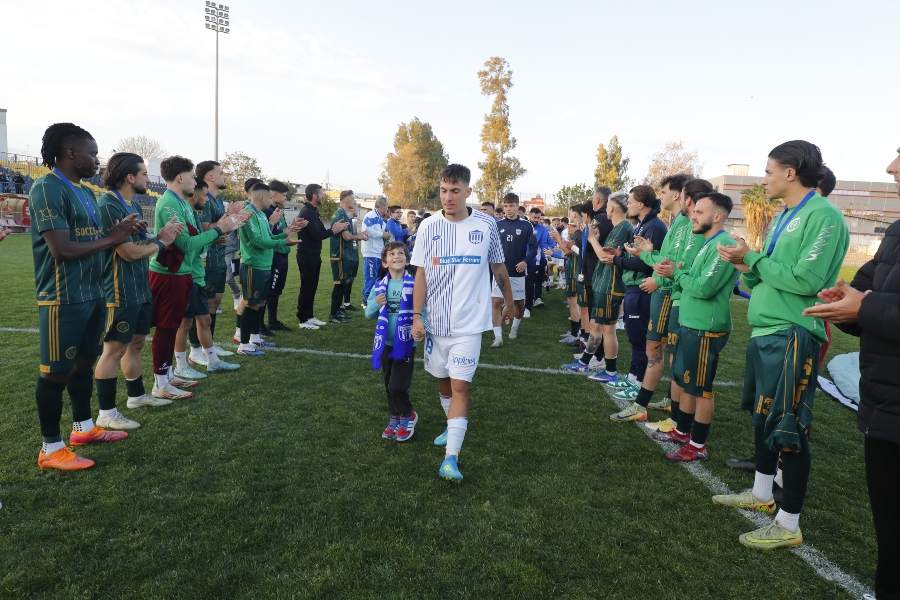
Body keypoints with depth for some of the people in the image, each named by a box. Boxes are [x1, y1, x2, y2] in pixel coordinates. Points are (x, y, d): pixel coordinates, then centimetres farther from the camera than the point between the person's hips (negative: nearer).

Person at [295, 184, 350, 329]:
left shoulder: (314, 211, 14)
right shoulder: (307, 212, -18)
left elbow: (320, 231, 12)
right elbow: (315, 235, -24)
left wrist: (337, 228, 0)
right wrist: (333, 231, -12)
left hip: (314, 255, 10)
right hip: (307, 255, -10)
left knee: (312, 286, 14)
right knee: (306, 287, -4)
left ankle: (309, 316, 22)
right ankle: (303, 320, 3)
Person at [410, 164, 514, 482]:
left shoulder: (486, 225, -5)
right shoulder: (428, 226, -2)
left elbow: (499, 268, 8)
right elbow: (421, 273, 2)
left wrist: (509, 304, 16)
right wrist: (416, 316, -4)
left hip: (469, 322, -3)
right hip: (436, 321, 3)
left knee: (460, 385, -10)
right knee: (442, 379, 16)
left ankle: (451, 458, -7)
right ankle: (453, 427, 41)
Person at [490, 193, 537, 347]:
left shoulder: (526, 226, -3)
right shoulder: (497, 225, 2)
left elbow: (533, 247, -2)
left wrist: (526, 261, -17)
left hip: (518, 272, 0)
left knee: (520, 302, 13)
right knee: (496, 302, -11)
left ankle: (515, 326, 40)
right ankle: (498, 337, -7)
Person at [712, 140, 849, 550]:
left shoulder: (824, 216, -13)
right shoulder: (783, 217, 16)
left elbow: (807, 280, -24)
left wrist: (752, 259, -14)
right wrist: (746, 264, -3)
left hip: (793, 336, -10)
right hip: (764, 332, 10)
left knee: (787, 429, -2)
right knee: (762, 416, 19)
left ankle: (789, 525, 11)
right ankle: (761, 494, 37)